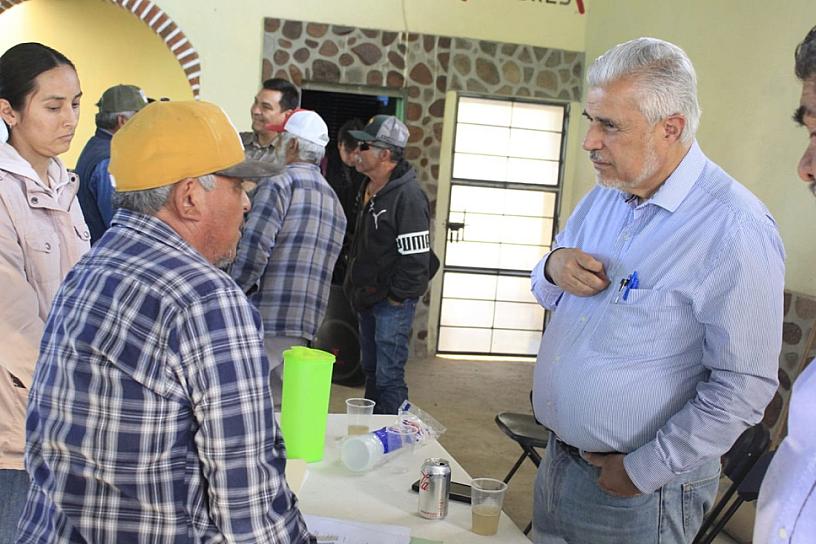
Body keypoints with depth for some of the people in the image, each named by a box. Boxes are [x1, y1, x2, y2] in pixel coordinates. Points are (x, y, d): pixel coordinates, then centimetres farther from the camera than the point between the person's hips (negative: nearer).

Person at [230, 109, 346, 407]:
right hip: (305, 323, 8)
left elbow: (252, 251, -17)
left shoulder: (278, 186, -9)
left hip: (264, 319, -8)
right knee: (281, 402, 15)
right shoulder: (334, 200, 16)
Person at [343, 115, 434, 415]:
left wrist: (396, 297, -17)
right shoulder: (369, 189, 10)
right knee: (370, 370, 19)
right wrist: (356, 286, 15)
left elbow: (415, 256, -22)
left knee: (389, 377, -6)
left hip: (393, 302, -9)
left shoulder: (409, 196, -20)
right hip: (368, 298, 10)